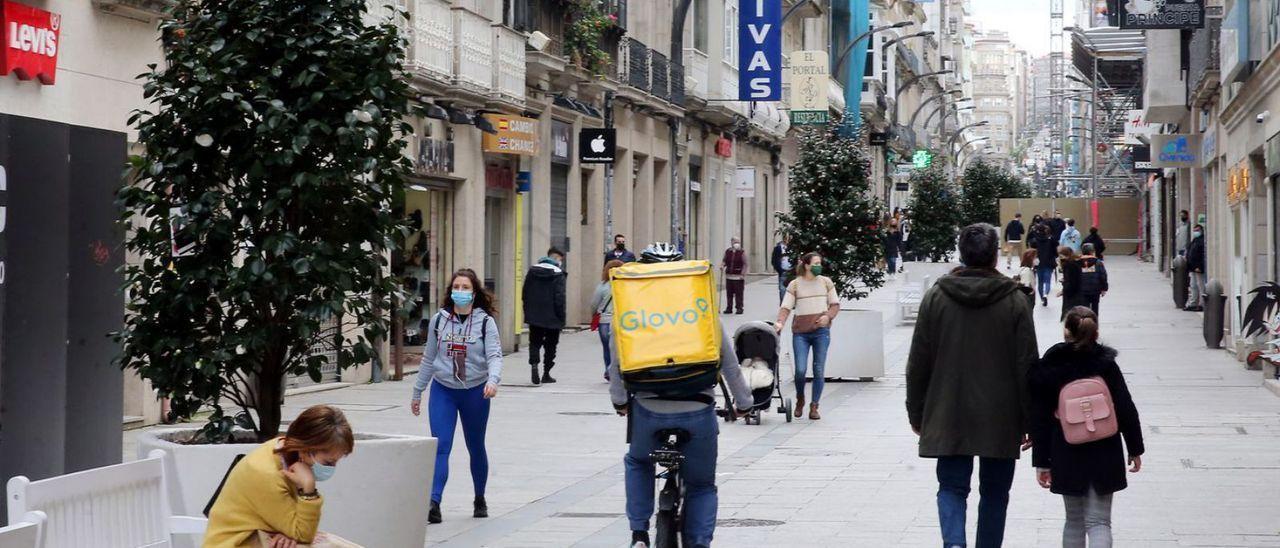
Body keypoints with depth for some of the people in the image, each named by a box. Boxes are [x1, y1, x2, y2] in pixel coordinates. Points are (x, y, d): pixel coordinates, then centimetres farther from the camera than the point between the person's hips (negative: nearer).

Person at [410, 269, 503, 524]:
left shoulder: (485, 321, -7)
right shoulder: (439, 319, 2)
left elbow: (495, 355, -16)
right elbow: (429, 358, 11)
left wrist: (493, 380, -36)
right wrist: (417, 392, 15)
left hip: (475, 392, -1)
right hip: (443, 390, 1)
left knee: (476, 448, 14)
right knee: (440, 447, -12)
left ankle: (480, 499, 33)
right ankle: (434, 504, -19)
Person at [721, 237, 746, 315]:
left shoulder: (742, 252, -1)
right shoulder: (727, 252, 11)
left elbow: (745, 264, -3)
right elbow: (724, 260, 20)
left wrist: (743, 274, -11)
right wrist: (722, 266, -2)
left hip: (738, 277, -4)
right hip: (729, 276, 4)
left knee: (739, 293, -3)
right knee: (729, 293, 6)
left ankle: (739, 308, 3)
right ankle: (729, 308, 13)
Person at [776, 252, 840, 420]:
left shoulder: (826, 282, 9)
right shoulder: (795, 285, 3)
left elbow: (835, 304, 12)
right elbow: (786, 307, -2)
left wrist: (828, 316, -9)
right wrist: (780, 322, -19)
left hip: (821, 331, 1)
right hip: (800, 332, -1)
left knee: (819, 370, -2)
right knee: (800, 370, -10)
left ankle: (814, 406, 9)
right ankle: (800, 400, 17)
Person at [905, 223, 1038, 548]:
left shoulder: (935, 297, -2)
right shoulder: (1014, 301, -5)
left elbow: (918, 363, 2)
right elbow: (1027, 366, -5)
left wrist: (916, 413, 11)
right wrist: (1030, 421, 3)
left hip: (948, 417, 1)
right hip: (1000, 419, 0)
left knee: (952, 487, 6)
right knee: (994, 491, 13)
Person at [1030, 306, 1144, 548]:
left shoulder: (1047, 368, -5)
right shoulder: (1106, 365, -4)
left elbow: (1040, 419, -4)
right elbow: (1126, 411, -4)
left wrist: (1041, 462, 1)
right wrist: (1135, 449, 7)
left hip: (1066, 457, 1)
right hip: (1104, 456, -1)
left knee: (1074, 519, 17)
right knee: (1099, 521, 1)